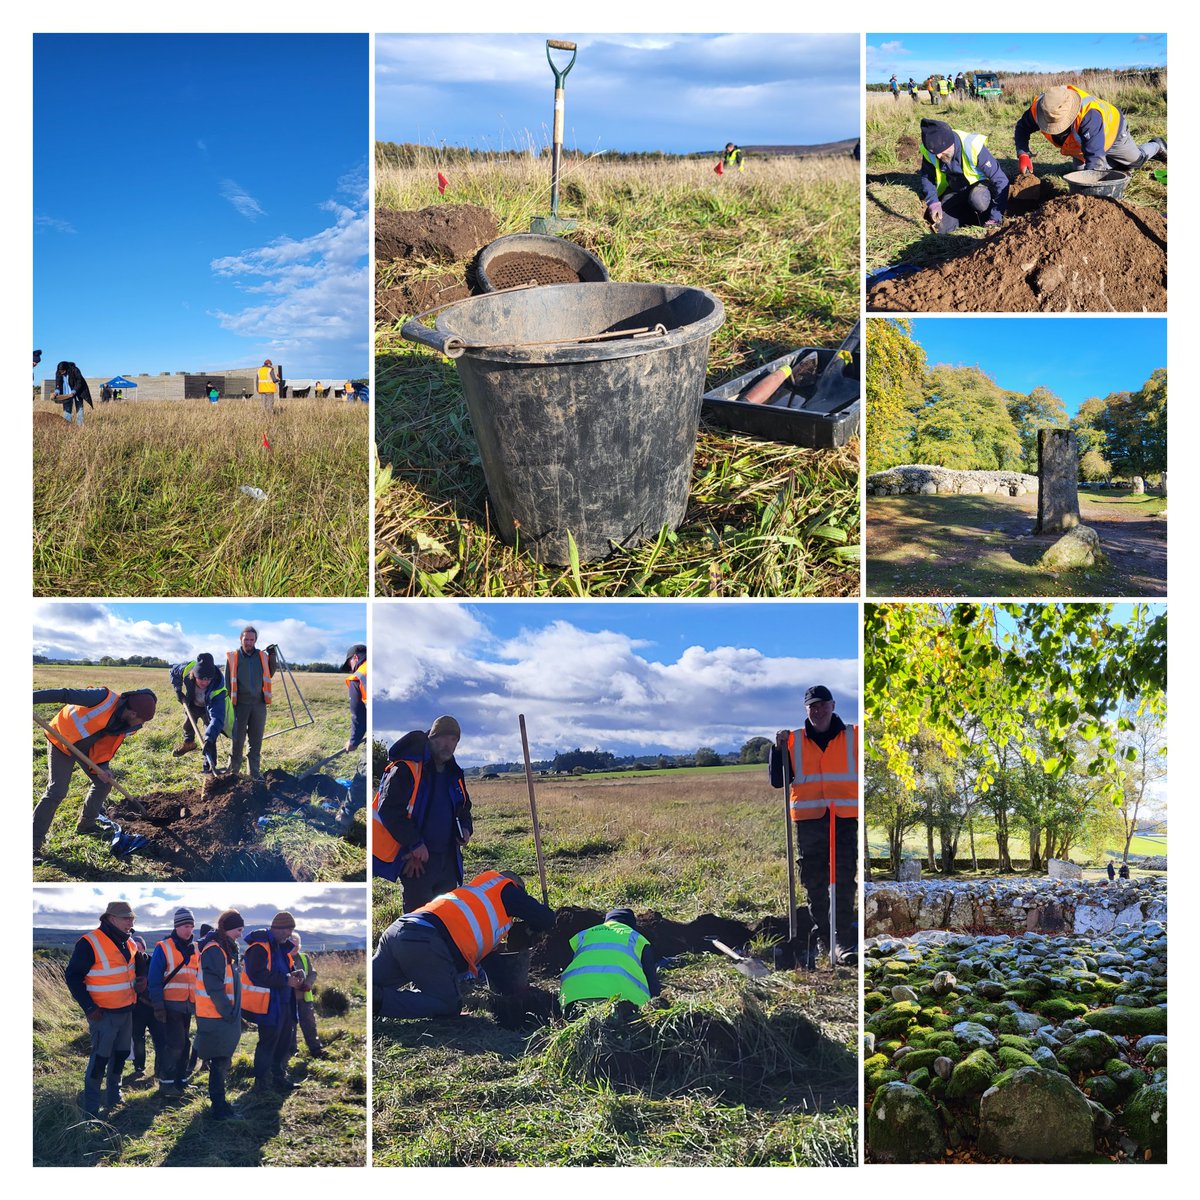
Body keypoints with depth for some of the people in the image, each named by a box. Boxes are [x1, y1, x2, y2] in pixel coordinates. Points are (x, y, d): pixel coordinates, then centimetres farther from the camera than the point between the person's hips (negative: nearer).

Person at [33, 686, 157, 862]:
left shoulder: (126, 726, -10)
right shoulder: (104, 698, -34)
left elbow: (105, 746, -1)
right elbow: (64, 694, -32)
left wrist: (101, 768, -16)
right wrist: (33, 697, -34)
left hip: (86, 747, 8)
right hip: (62, 739, -8)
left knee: (104, 782, 10)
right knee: (56, 791, -15)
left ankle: (86, 824, 32)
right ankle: (34, 844, -11)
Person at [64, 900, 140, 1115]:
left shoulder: (127, 943, 8)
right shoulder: (90, 943, -17)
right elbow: (73, 976, -15)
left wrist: (137, 987, 11)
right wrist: (89, 1008, -17)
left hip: (126, 1011, 8)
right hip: (103, 1013, -8)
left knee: (121, 1054, 16)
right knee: (100, 1057, -3)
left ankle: (114, 1097, 32)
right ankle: (91, 1108, 7)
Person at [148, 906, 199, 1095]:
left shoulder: (195, 950, 11)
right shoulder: (163, 948, -7)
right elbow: (154, 979, -10)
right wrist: (158, 1006, -15)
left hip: (188, 1006, 6)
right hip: (171, 1005, -6)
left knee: (184, 1043, 10)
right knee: (175, 1043, -10)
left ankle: (180, 1079, 19)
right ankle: (166, 1080, 1)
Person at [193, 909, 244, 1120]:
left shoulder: (227, 949, 14)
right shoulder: (214, 951, -19)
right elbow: (214, 987, -24)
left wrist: (233, 1012, 15)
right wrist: (228, 1012, -18)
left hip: (226, 1015, 10)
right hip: (216, 1017, -10)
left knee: (222, 1061, 17)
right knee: (219, 1062, -4)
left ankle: (219, 1102, 27)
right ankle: (218, 1108, 2)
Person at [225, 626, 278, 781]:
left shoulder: (262, 656, 7)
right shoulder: (232, 657, 0)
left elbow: (270, 674, 16)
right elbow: (228, 681, 3)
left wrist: (272, 657, 3)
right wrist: (230, 702, -1)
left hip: (259, 704, 2)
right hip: (240, 704, -2)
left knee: (256, 740, 7)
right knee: (238, 739, 1)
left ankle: (254, 771, 14)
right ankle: (233, 771, 11)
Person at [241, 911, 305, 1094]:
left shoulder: (281, 947, 13)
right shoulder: (260, 947, -18)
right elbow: (257, 975, -27)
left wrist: (295, 974, -1)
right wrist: (286, 980, -26)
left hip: (283, 1004, 9)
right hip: (268, 1005, -9)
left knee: (285, 1040, 16)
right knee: (268, 1042, -4)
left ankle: (279, 1076, 29)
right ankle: (261, 1082, 7)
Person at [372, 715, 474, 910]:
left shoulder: (454, 775, 12)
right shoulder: (406, 770, -13)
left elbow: (463, 807, 27)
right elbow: (389, 809, -19)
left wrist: (465, 828, 4)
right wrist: (415, 843, -19)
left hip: (448, 858, 7)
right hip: (416, 859, -7)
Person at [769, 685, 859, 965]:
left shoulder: (854, 736, 8)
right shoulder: (794, 741, 11)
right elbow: (777, 780, 8)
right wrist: (779, 748, -3)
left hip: (845, 819, -2)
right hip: (808, 820, 2)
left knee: (844, 882, -8)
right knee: (814, 882, 6)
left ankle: (844, 942, -8)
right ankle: (824, 940, 17)